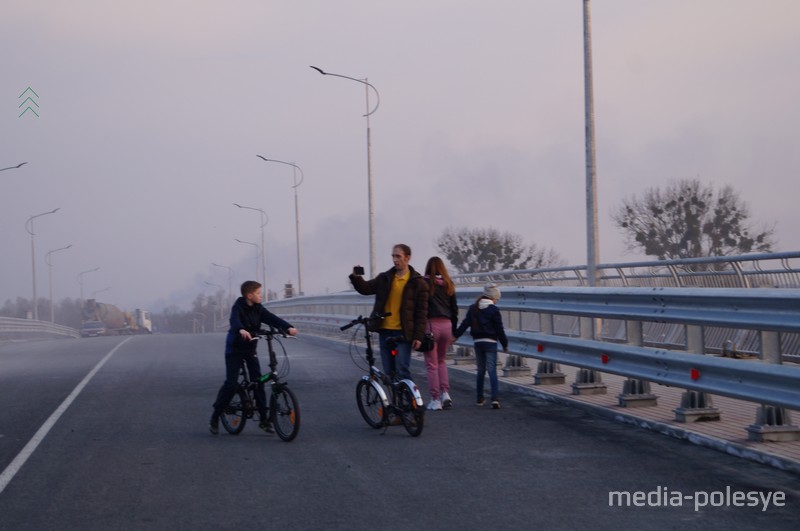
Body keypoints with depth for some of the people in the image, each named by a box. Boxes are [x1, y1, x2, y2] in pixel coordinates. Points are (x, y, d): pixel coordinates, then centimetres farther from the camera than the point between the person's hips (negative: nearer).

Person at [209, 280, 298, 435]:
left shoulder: (258, 309, 0)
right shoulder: (238, 307, -16)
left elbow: (272, 319, -13)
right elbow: (234, 320, -37)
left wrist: (288, 327, -31)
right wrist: (241, 330, -60)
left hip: (250, 349, 5)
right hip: (235, 349, -5)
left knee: (258, 381, -3)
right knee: (231, 384, -10)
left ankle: (264, 419, 5)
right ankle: (214, 418, 3)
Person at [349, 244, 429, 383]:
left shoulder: (417, 283, -2)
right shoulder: (384, 278, 11)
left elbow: (422, 312, -4)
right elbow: (365, 288, 2)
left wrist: (418, 336, -10)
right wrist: (356, 277, -19)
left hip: (403, 333, -5)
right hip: (384, 331, 5)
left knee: (402, 372, -10)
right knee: (389, 372, 7)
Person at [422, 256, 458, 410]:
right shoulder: (448, 284, 9)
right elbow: (454, 309, 11)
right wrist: (453, 331, 18)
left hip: (431, 324, -5)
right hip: (446, 324, 5)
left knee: (431, 364, 3)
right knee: (441, 361, 21)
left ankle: (435, 400, 4)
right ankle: (445, 393, 7)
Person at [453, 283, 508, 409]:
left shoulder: (473, 308, 6)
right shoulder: (494, 310, -7)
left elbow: (465, 324, 3)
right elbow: (499, 329, -5)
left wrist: (455, 336, 8)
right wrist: (505, 344, 3)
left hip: (477, 342, 5)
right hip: (490, 342, -5)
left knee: (480, 370, 16)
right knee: (492, 370, -9)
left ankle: (480, 398, 19)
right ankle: (494, 398, -22)